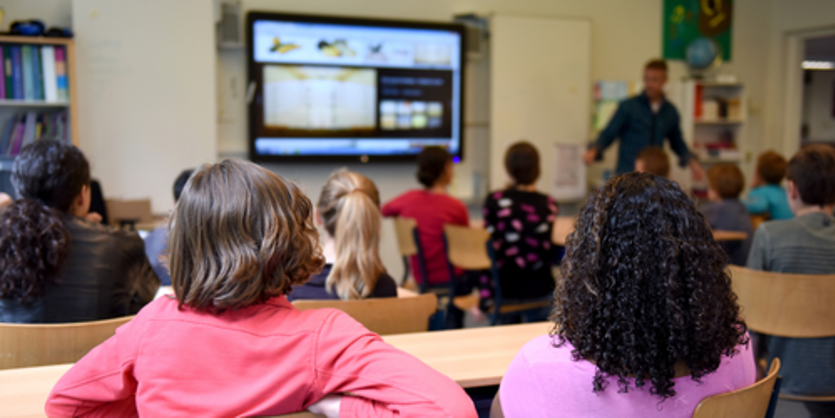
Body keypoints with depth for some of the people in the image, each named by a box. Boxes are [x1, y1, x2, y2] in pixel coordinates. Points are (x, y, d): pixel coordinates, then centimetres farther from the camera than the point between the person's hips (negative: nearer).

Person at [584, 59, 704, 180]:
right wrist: (593, 151, -21)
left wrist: (692, 162, 9)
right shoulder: (628, 106, -2)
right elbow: (608, 134, -3)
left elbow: (677, 143, 23)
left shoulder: (670, 111, 10)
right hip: (627, 175, -4)